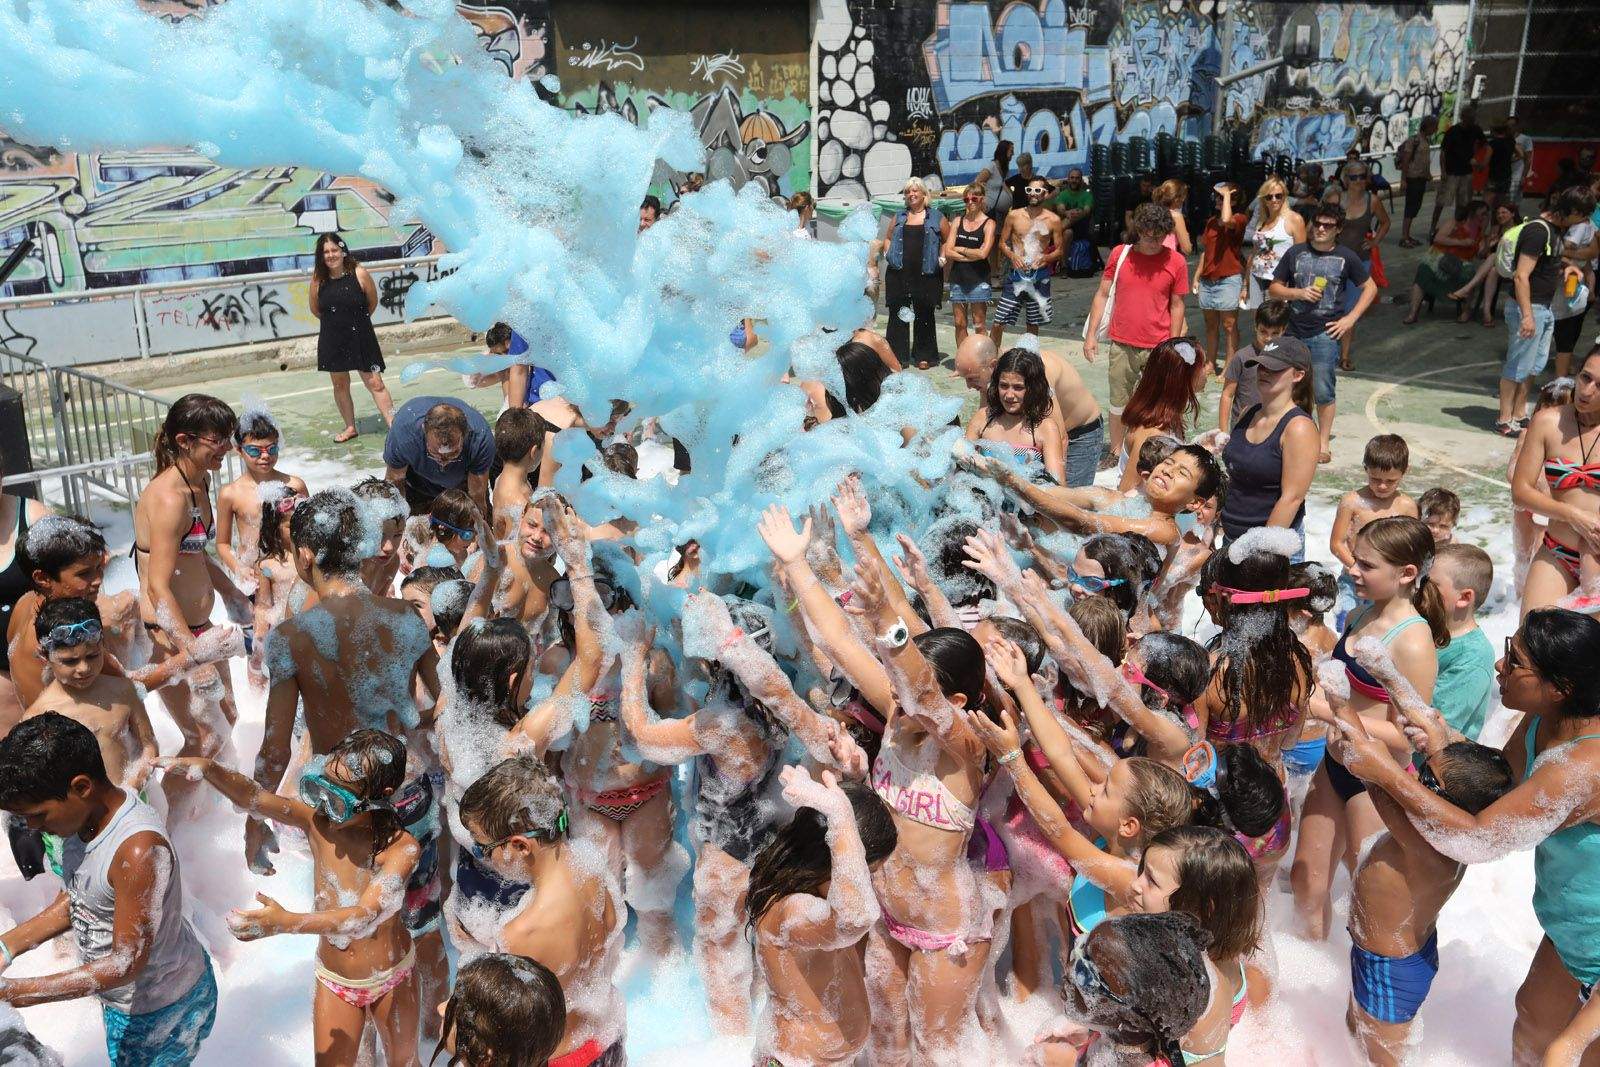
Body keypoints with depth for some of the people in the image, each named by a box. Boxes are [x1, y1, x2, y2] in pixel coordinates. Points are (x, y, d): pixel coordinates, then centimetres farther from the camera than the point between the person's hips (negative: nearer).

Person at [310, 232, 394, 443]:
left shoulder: (359, 274, -13)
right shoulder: (318, 279, -5)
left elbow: (373, 302, 0)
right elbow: (315, 309, 9)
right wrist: (335, 321, 10)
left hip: (361, 337, -3)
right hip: (332, 340, 3)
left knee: (375, 383, -4)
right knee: (340, 385, 13)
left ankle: (394, 425, -3)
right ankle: (350, 428, 27)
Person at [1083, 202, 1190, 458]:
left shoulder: (1175, 262, -4)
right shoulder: (1120, 254, -1)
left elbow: (1177, 306, 2)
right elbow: (1102, 295, 5)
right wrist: (1091, 334, 1)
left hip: (1158, 348, -1)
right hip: (1122, 345, 1)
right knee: (1119, 403, 11)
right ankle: (1116, 454, 25)